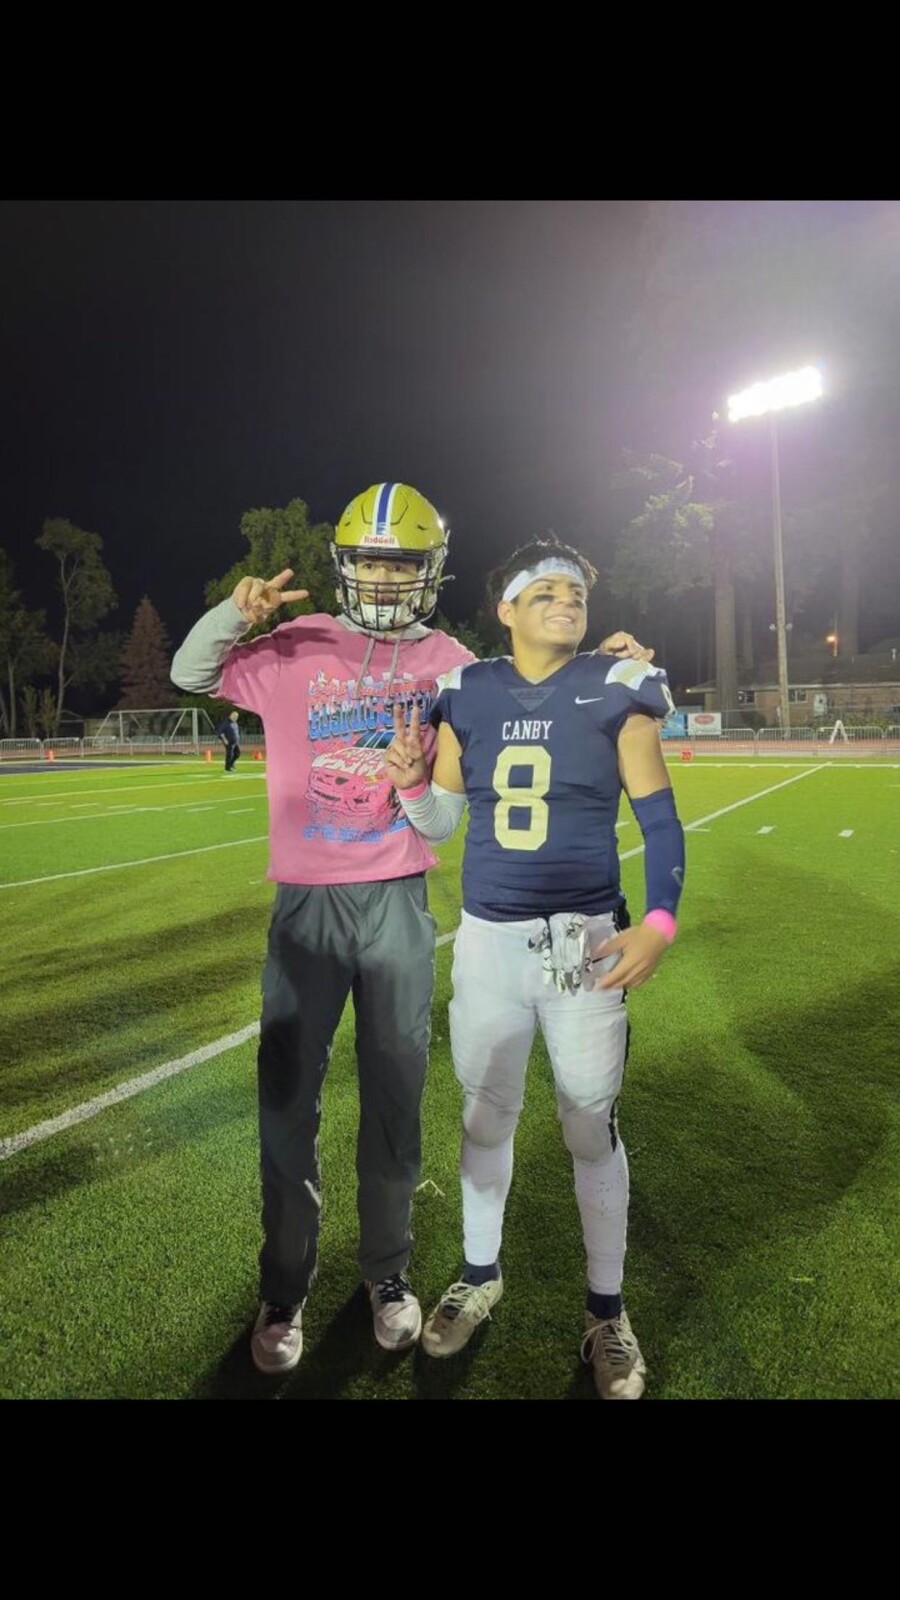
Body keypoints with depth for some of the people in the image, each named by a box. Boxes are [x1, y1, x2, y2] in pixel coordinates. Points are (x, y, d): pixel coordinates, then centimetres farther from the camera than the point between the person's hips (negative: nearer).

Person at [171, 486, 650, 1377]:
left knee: (394, 1097, 12)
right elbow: (191, 675, 8)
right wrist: (234, 614, -11)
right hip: (305, 903, 0)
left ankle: (388, 1274, 34)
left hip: (399, 902, 1)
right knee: (286, 1098, 8)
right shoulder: (296, 648, 3)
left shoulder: (449, 664, 6)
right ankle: (284, 1288, 30)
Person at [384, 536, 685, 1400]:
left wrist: (659, 921, -16)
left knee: (591, 1125, 9)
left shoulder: (614, 691, -5)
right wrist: (409, 781, -14)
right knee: (485, 1114, 17)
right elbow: (439, 822, 7)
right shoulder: (466, 694, 1)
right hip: (487, 938, 3)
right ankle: (480, 1274, 42)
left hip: (584, 940, -2)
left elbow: (660, 819, -3)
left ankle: (606, 1309, 33)